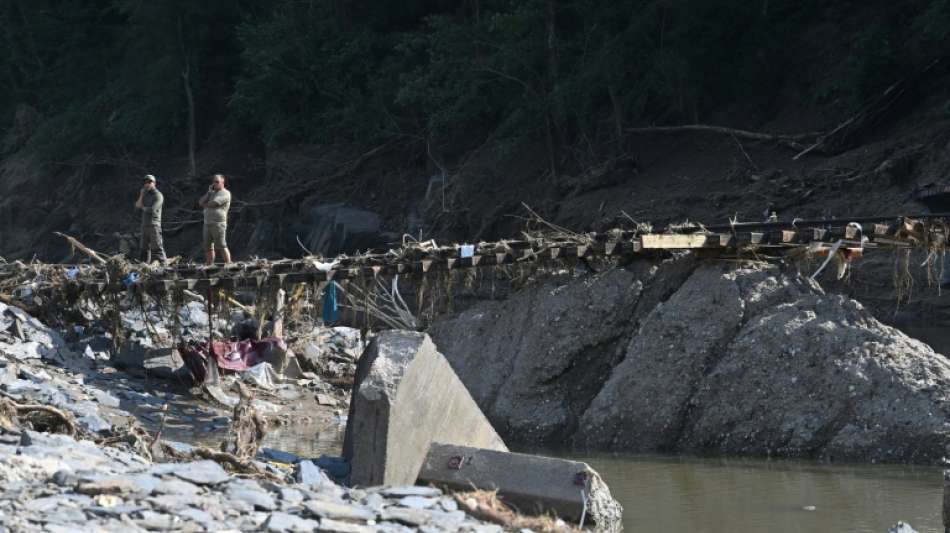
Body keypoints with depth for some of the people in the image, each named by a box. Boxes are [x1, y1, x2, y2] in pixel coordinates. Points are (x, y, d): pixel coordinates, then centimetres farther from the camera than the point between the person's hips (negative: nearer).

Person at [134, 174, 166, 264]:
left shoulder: (158, 195, -7)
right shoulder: (146, 195, 16)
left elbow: (152, 209, -17)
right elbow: (137, 206, 9)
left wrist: (143, 207, 1)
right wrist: (141, 195, -3)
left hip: (154, 225, -8)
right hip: (145, 225, 8)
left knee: (157, 247, -12)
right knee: (145, 248, 8)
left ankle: (163, 264, -14)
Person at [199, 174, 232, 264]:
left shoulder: (225, 193, -6)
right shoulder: (212, 193, 19)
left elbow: (213, 203, -17)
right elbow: (201, 202, 8)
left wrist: (205, 205, 3)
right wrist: (209, 192, 1)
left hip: (218, 224, -8)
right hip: (207, 224, 8)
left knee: (222, 246, -11)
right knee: (208, 247, 7)